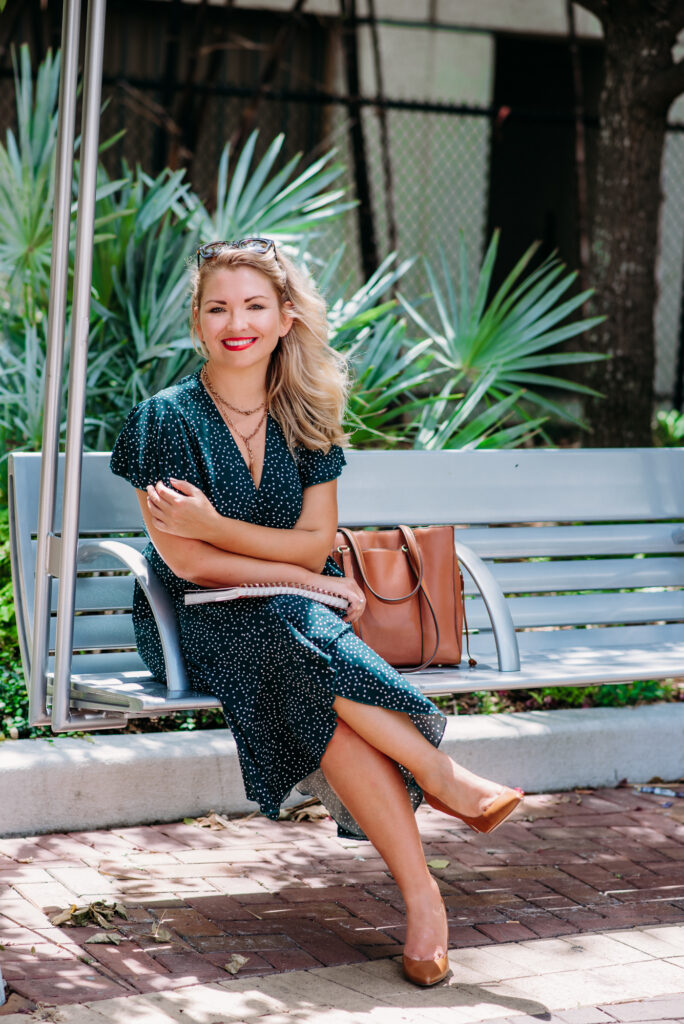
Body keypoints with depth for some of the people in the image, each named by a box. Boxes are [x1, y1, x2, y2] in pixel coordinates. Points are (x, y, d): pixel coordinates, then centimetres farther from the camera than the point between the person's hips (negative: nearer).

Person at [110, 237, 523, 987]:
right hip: (194, 624, -3)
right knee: (306, 653, -37)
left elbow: (317, 543, -1)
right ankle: (448, 782, -26)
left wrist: (213, 525, -16)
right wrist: (306, 580, -12)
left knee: (320, 702, -33)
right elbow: (185, 562, -11)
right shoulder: (165, 420, -6)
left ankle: (421, 897, -35)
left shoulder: (306, 418, 6)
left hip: (290, 614, 3)